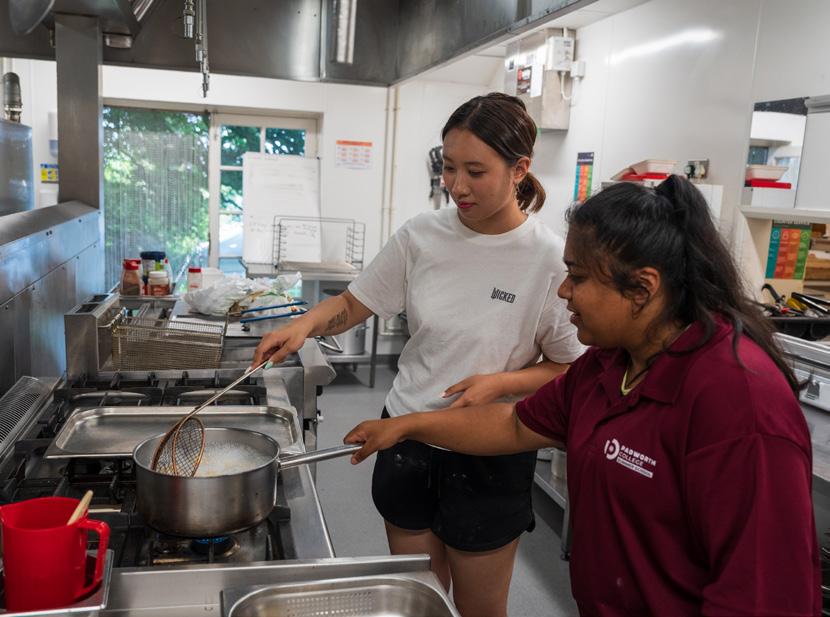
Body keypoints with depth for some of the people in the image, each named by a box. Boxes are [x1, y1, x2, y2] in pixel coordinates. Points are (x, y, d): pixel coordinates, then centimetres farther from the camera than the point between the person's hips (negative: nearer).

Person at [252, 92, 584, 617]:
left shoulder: (550, 260, -16)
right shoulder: (422, 236, -6)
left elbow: (569, 368, -6)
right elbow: (353, 305, 3)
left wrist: (501, 383, -23)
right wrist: (307, 323, -17)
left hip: (490, 457, -3)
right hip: (407, 438, 3)